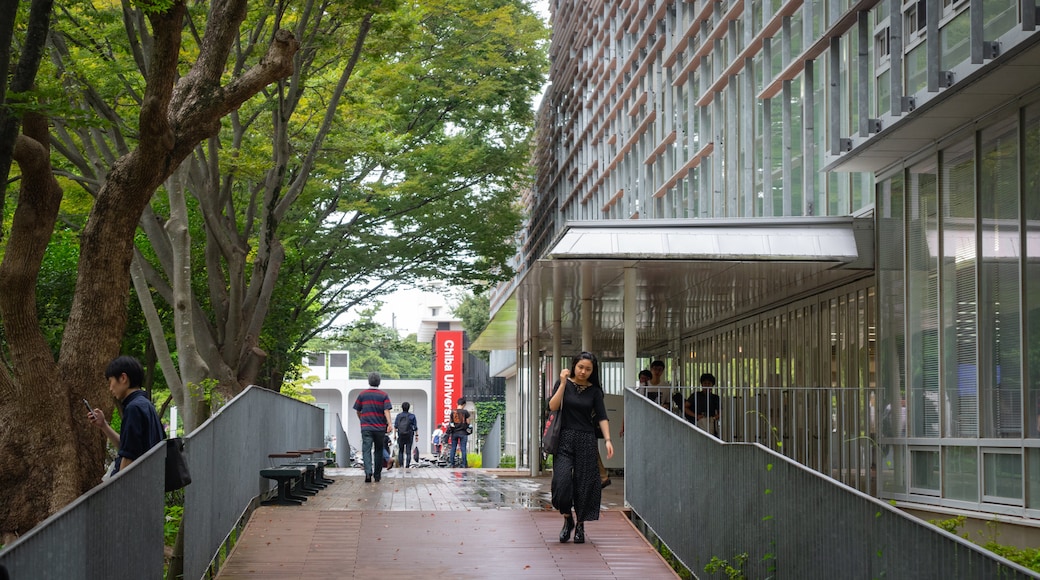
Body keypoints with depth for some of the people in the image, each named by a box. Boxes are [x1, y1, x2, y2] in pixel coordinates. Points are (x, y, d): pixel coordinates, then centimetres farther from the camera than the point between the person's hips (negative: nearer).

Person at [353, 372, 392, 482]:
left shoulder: (362, 394, 5)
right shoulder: (384, 395, 2)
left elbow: (358, 411, 11)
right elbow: (386, 410, -11)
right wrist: (389, 423, -18)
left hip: (366, 428, -1)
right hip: (380, 428, 1)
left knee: (366, 450, -7)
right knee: (378, 451, 13)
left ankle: (368, 472, -28)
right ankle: (377, 475, 19)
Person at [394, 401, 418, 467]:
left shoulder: (398, 415, 1)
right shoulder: (412, 416, -2)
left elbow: (395, 426, 1)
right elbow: (415, 427, -2)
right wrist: (416, 435, 4)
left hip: (400, 435, 1)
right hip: (409, 435, -1)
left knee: (400, 451, 13)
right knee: (408, 451, 2)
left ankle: (400, 464, 4)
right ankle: (407, 465, -5)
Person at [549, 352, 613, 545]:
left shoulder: (594, 391, 6)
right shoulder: (564, 384, 3)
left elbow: (602, 417, 1)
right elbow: (553, 406, -10)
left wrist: (607, 440, -11)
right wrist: (563, 383, -15)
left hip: (587, 441, 1)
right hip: (565, 439, -1)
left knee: (584, 484, 0)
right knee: (561, 481, -13)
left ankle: (580, 525, 14)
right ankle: (567, 519, 9)